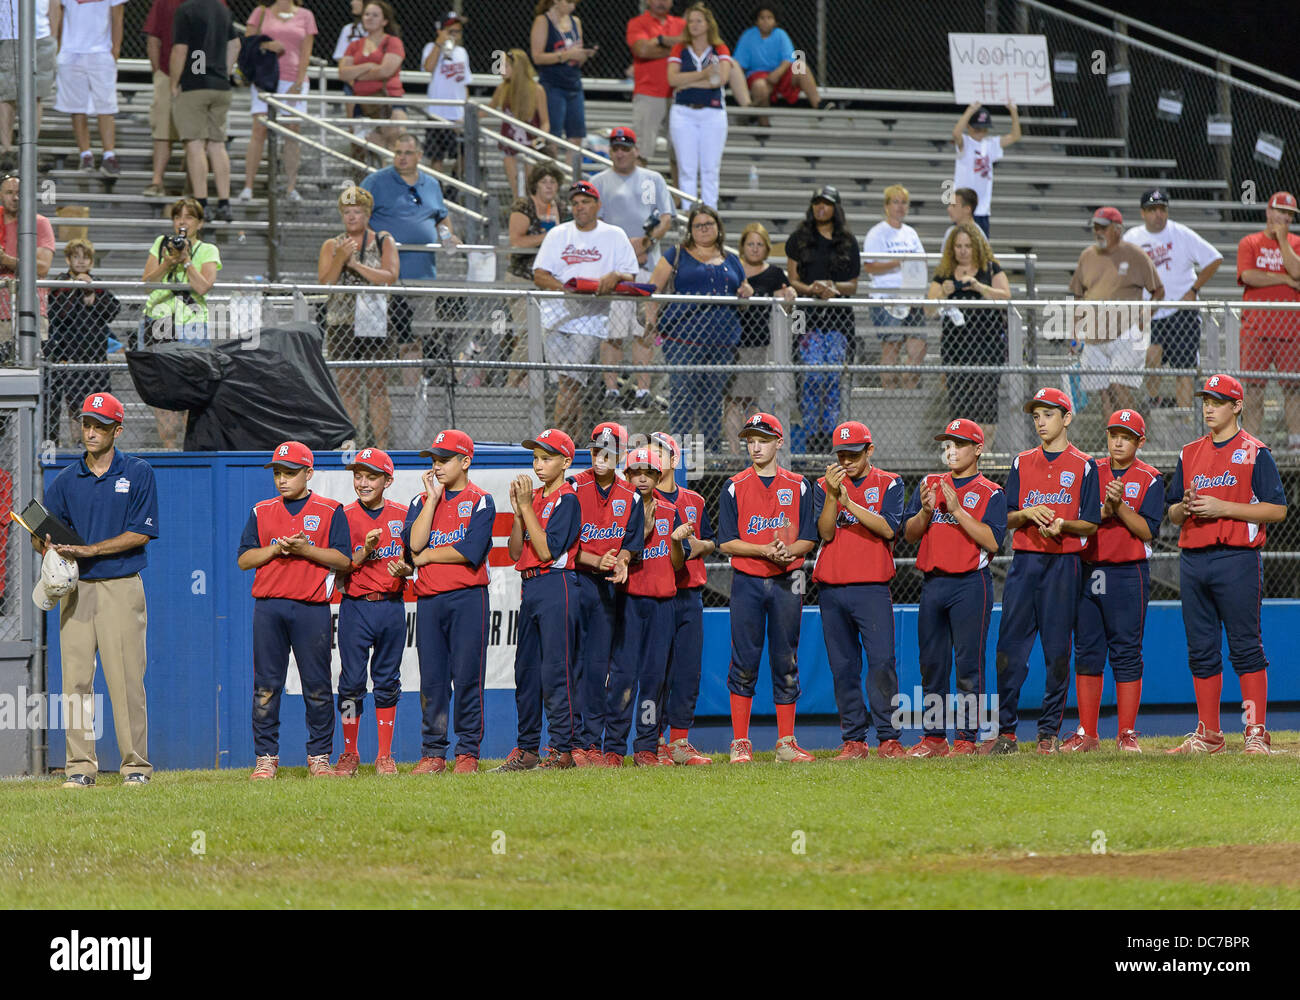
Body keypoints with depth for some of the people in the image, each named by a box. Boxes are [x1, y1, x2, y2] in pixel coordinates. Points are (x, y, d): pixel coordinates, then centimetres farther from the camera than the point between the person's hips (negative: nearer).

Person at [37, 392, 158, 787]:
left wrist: (88, 550, -13)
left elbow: (141, 533, -5)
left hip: (121, 588, -3)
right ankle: (80, 766, 4)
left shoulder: (137, 473, 2)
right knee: (75, 680, 0)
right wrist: (48, 546, -15)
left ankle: (136, 765, 0)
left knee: (126, 680, -5)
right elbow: (40, 533, 10)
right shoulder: (66, 480, 11)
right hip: (75, 588, 3)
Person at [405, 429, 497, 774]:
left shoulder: (480, 501, 1)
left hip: (468, 599, -4)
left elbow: (470, 551, -12)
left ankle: (468, 753, 1)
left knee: (467, 677, -5)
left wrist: (427, 556, -3)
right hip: (429, 601, 4)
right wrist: (433, 498, -3)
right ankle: (433, 754, 9)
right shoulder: (422, 501, 15)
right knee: (431, 679, 4)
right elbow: (414, 542, -4)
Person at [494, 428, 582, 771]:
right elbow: (516, 552, 11)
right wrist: (518, 511, 0)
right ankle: (527, 750, 16)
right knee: (526, 670, 10)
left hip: (557, 586, -8)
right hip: (530, 588, 8)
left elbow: (547, 550, -16)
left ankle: (563, 751, -6)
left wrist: (527, 507, -13)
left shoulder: (567, 499, -7)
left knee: (556, 671, -8)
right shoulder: (534, 497, 16)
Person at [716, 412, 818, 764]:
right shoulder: (735, 487, 4)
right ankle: (740, 744, 2)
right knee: (744, 664, -3)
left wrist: (789, 550, -17)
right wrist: (765, 550, -16)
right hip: (747, 582, -1)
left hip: (786, 582, 1)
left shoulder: (798, 486, 7)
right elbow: (726, 542, -2)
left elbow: (808, 540, 4)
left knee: (786, 663, 4)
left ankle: (786, 744, 9)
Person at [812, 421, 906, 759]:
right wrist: (832, 495, -14)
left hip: (873, 588, -2)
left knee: (882, 661, -13)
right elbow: (825, 533, -1)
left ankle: (888, 738, -10)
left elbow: (888, 528, -9)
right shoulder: (824, 486, 12)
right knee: (843, 666, 2)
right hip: (832, 589, 3)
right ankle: (853, 740, 7)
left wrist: (850, 503, -17)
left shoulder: (889, 484, 7)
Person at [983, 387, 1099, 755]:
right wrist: (1028, 514, -10)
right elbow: (1007, 518, 10)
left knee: (1057, 651, -1)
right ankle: (1005, 732, 2)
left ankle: (1049, 732, 6)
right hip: (1024, 562, 3)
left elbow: (1089, 523, 1)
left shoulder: (1084, 466, 3)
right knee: (1010, 647, -2)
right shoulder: (1023, 463, 13)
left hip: (1063, 563, -3)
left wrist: (1062, 524, -18)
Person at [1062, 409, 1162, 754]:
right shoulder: (1091, 472, 11)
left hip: (1128, 573, -3)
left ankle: (1127, 734, 0)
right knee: (1086, 652, 4)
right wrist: (1105, 510, -14)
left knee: (1126, 653, -4)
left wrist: (1120, 506, -18)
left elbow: (1146, 530, -7)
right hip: (1088, 569, 3)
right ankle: (1087, 734, 9)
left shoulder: (1150, 479, 2)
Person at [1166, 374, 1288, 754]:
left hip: (1237, 558, -6)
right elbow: (1173, 515, 19)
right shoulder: (1189, 454, 17)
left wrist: (1224, 507, -14)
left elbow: (1277, 510, -7)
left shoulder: (1254, 452, 0)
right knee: (1201, 650, 7)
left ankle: (1256, 733, -7)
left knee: (1246, 648, -7)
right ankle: (1208, 734, 12)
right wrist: (1186, 507, -5)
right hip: (1193, 560, 6)